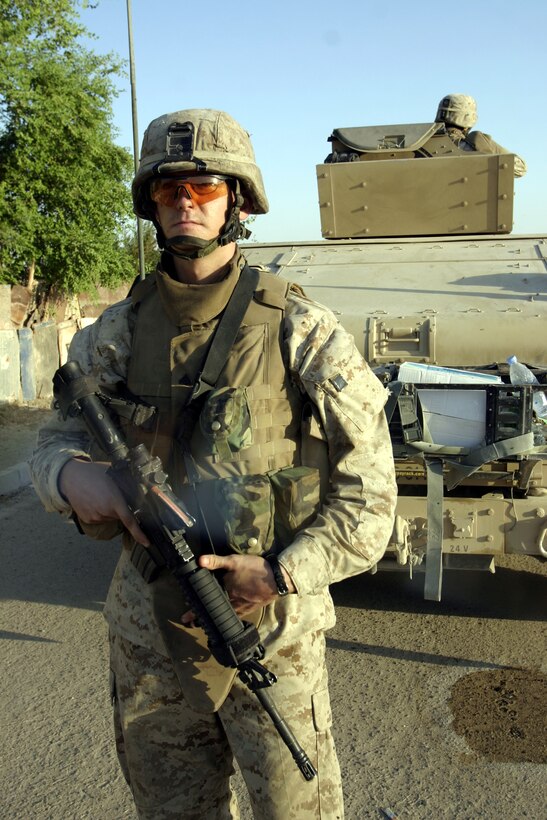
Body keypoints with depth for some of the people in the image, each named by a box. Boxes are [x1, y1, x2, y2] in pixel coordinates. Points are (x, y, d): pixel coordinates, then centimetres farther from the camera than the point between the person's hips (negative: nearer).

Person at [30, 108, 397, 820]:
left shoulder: (298, 329, -10)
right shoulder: (118, 332, 1)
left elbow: (370, 490, -8)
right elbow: (55, 440, 7)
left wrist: (283, 573, -18)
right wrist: (72, 474, -16)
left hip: (273, 632, -3)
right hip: (147, 635, 4)